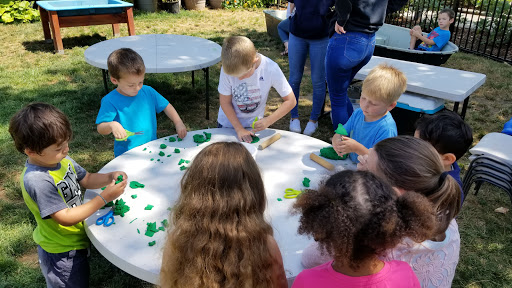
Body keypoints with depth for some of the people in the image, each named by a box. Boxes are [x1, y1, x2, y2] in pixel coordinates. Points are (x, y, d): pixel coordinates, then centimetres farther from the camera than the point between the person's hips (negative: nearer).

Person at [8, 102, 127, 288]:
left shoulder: (61, 160, -8)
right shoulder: (37, 181, -33)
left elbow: (86, 180, 6)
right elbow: (65, 218, -31)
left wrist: (110, 177, -14)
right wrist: (104, 198, -32)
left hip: (77, 242, 8)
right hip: (61, 254, -8)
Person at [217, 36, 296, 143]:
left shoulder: (271, 69, -25)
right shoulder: (228, 69, -25)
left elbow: (290, 101, -18)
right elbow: (225, 102, -13)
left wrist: (268, 121, -27)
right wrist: (239, 129, -17)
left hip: (254, 126, 0)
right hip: (228, 123, 0)